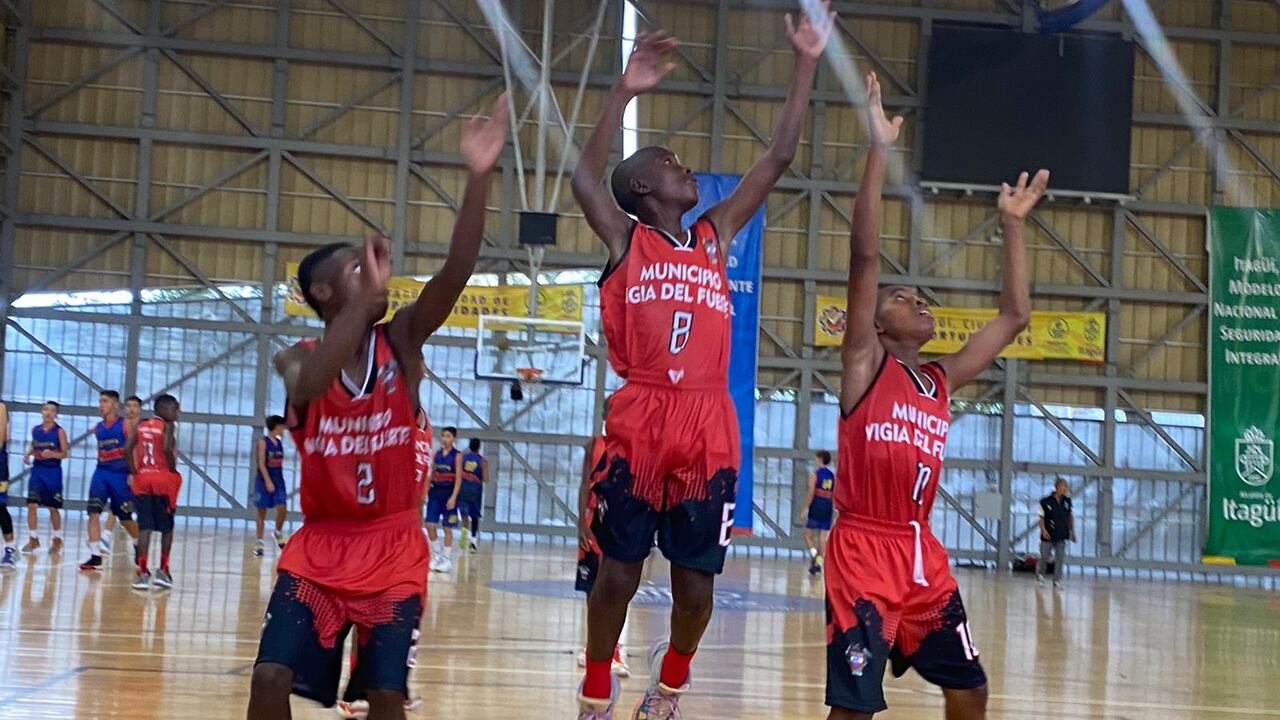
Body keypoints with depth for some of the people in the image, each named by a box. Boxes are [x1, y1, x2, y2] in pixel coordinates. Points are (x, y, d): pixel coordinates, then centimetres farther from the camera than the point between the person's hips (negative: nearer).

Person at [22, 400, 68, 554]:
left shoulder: (59, 431, -6)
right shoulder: (35, 430, 6)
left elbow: (64, 454, -7)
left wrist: (53, 454, -26)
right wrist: (28, 454, 1)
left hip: (53, 472, -3)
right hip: (37, 470, 3)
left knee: (53, 508, 6)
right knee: (32, 505, -8)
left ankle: (57, 539, 22)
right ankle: (33, 539, 1)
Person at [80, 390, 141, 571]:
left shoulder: (125, 425, -7)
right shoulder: (98, 428, 9)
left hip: (121, 474, -4)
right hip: (101, 473, 4)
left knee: (125, 518, 8)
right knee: (93, 512, -13)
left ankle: (138, 545, 36)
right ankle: (95, 557, -12)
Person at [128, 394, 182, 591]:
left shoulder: (141, 425, 11)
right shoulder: (167, 426, -5)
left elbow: (127, 449, 2)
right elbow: (167, 449, -20)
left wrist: (134, 472, 8)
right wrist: (173, 470, -7)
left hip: (142, 478, 4)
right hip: (163, 478, -4)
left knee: (144, 527, 2)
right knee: (166, 527, 9)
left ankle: (143, 572, -6)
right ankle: (163, 570, 9)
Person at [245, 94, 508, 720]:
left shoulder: (402, 339, -2)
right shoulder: (298, 360, -4)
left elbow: (455, 274, -19)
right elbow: (309, 386, -31)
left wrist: (478, 178, -34)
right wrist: (366, 297, -38)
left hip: (395, 548, 0)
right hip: (320, 545, 0)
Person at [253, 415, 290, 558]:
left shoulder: (279, 442, 10)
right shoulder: (263, 442, -9)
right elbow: (261, 463, -15)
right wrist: (268, 481, -22)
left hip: (278, 479, 5)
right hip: (264, 480, -5)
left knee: (282, 509, -8)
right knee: (262, 512, 1)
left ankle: (278, 533, 17)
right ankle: (258, 543, 9)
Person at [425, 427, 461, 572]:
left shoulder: (457, 456, -4)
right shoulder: (437, 454, 9)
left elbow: (458, 478, -9)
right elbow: (432, 474, 13)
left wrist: (453, 497, -17)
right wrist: (425, 492, 7)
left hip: (448, 492, -5)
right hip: (435, 491, 5)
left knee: (447, 528, 0)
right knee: (430, 525, 0)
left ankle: (447, 560, 8)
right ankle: (437, 556, 14)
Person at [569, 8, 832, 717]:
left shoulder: (715, 236, 17)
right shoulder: (626, 238, 7)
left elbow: (778, 159, 15)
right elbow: (585, 175, -11)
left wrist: (805, 64, 11)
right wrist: (624, 91, -17)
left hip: (709, 431, 4)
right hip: (637, 426, -3)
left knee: (696, 586, 7)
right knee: (618, 573, 3)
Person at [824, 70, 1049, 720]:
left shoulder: (942, 382, 14)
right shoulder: (865, 364, -2)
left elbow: (1014, 316, 20)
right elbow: (865, 258, -12)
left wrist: (1012, 226, 18)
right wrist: (879, 151, -17)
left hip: (924, 556, 7)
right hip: (863, 551, -7)